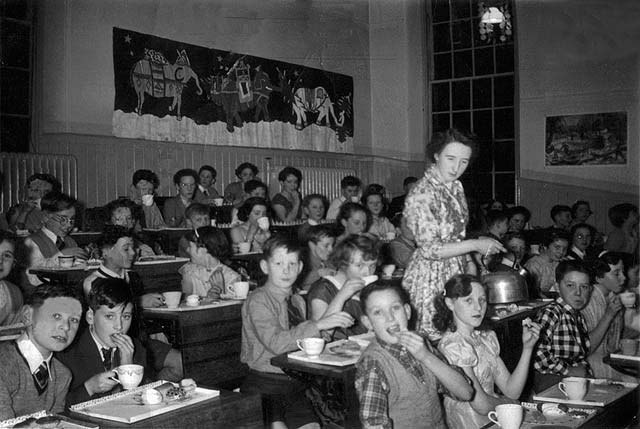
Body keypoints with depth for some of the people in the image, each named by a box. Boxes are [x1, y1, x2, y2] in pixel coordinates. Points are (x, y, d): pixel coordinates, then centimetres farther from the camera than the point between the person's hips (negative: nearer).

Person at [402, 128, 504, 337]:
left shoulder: (456, 187, 9)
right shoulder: (422, 194, -17)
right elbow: (430, 250, -19)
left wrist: (470, 264, 7)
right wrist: (476, 245, -14)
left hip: (456, 272, 8)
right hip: (431, 277, -8)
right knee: (432, 338, -2)